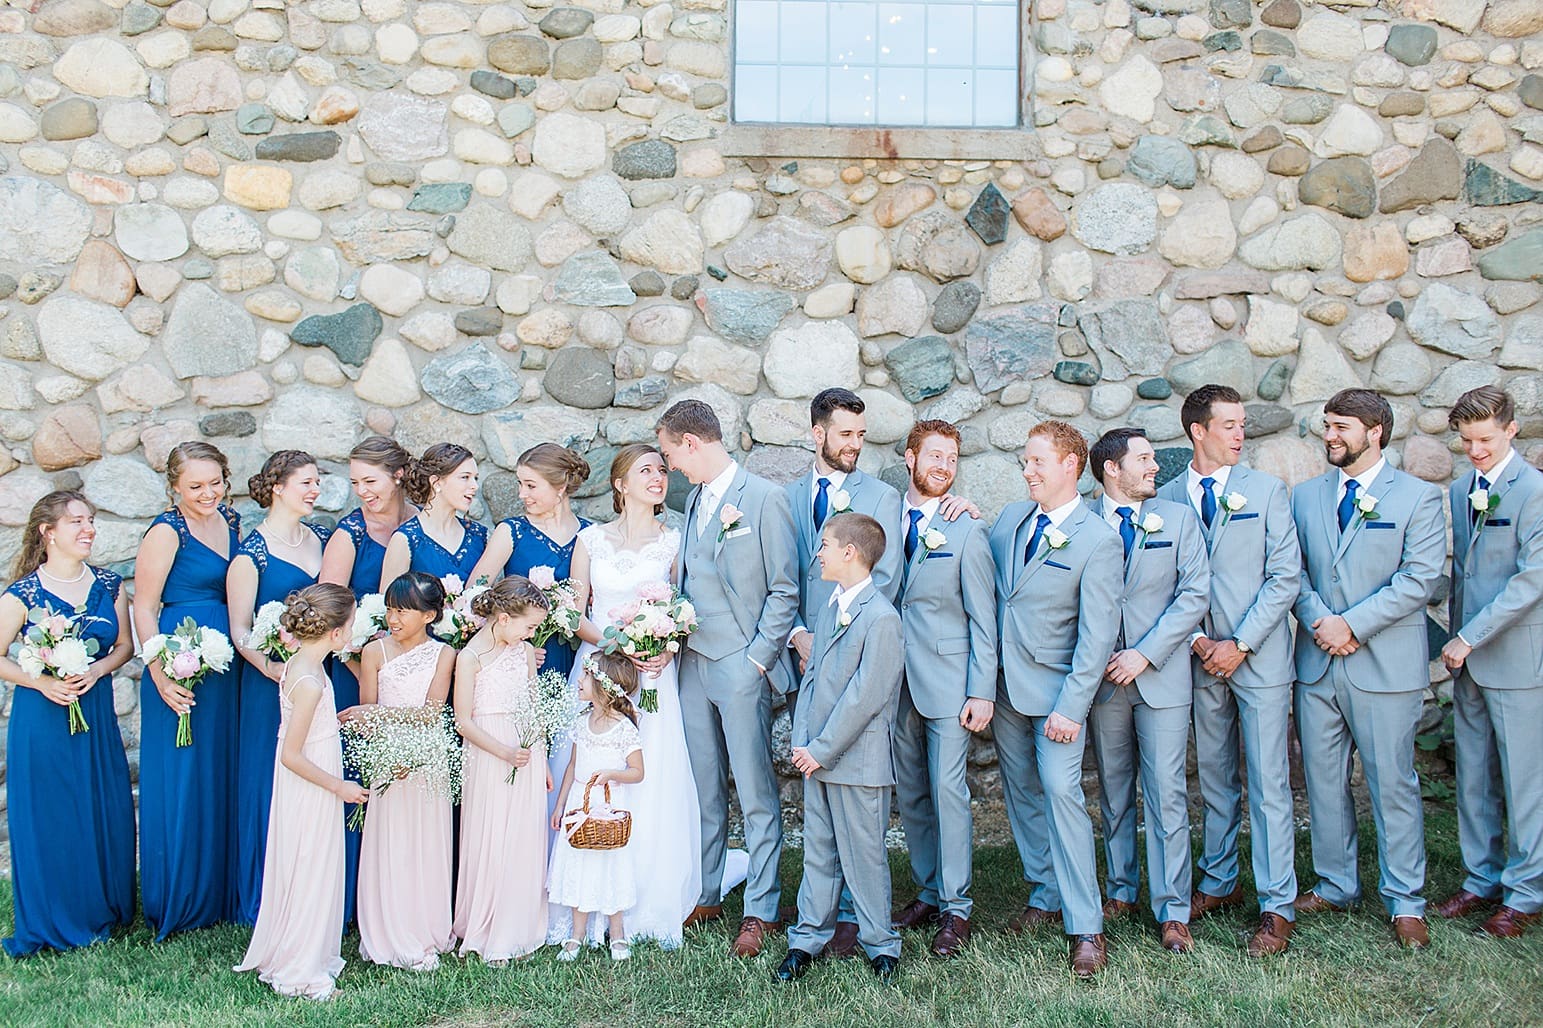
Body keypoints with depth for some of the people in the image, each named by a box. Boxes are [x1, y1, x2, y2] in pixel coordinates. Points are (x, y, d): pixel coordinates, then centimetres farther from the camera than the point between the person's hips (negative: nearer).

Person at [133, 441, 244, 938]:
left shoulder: (231, 522, 10)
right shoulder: (166, 532, -10)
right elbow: (144, 609, -11)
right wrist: (161, 675, -19)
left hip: (227, 667, 7)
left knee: (223, 778, 13)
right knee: (181, 780, 0)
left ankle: (219, 891, 25)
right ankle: (178, 901, 12)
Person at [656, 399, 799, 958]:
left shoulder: (764, 498, -8)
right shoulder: (696, 498, 14)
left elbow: (785, 589, -8)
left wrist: (758, 659, -12)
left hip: (741, 666, -7)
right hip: (693, 661, 7)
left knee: (756, 792, 0)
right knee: (702, 787, 13)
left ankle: (760, 910, 8)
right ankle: (704, 894, 23)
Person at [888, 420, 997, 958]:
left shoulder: (967, 530, -3)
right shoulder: (884, 521, 7)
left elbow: (984, 620, -4)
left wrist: (983, 692, -10)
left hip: (948, 683, -4)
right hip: (896, 681, 4)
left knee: (949, 790, -5)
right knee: (910, 793, 10)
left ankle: (956, 908, 4)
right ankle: (928, 892, 23)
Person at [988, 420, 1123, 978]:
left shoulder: (1098, 541, -12)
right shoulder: (1011, 518, 7)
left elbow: (1097, 636, -14)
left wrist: (1071, 707, -18)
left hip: (1054, 688, -6)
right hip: (1003, 682, 6)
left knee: (1061, 792, -12)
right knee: (1022, 792, 12)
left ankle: (1085, 927, -7)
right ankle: (1045, 896, 26)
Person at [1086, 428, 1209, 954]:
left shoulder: (1178, 519, 4)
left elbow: (1195, 594, -3)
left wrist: (1145, 654, -10)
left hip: (1161, 675, -1)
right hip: (1101, 676, 1)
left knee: (1167, 796, -3)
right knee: (1113, 794, 10)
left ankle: (1172, 911, 1)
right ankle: (1121, 891, 23)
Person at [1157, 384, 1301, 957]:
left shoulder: (1265, 491, 0)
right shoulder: (1168, 498, 4)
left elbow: (1285, 576, -4)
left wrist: (1240, 644, -10)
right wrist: (1194, 639, -8)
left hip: (1259, 656, -2)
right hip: (1201, 657, 2)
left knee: (1268, 784, -2)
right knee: (1215, 780, 12)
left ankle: (1276, 906, 3)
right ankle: (1219, 884, 26)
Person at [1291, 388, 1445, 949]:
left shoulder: (1418, 496, -2)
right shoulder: (1306, 496, 11)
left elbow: (1419, 578, -10)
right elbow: (1292, 568, 7)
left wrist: (1352, 624, -15)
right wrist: (1317, 619, -11)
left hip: (1385, 665, -4)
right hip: (1316, 662, 4)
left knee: (1393, 783, 2)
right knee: (1323, 780, 11)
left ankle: (1404, 900, 14)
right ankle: (1334, 884, 25)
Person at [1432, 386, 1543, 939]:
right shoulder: (1461, 490, 11)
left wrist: (1470, 637, -16)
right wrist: (1457, 635, 11)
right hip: (1469, 660, 7)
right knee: (1473, 778, 12)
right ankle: (1482, 879, 24)